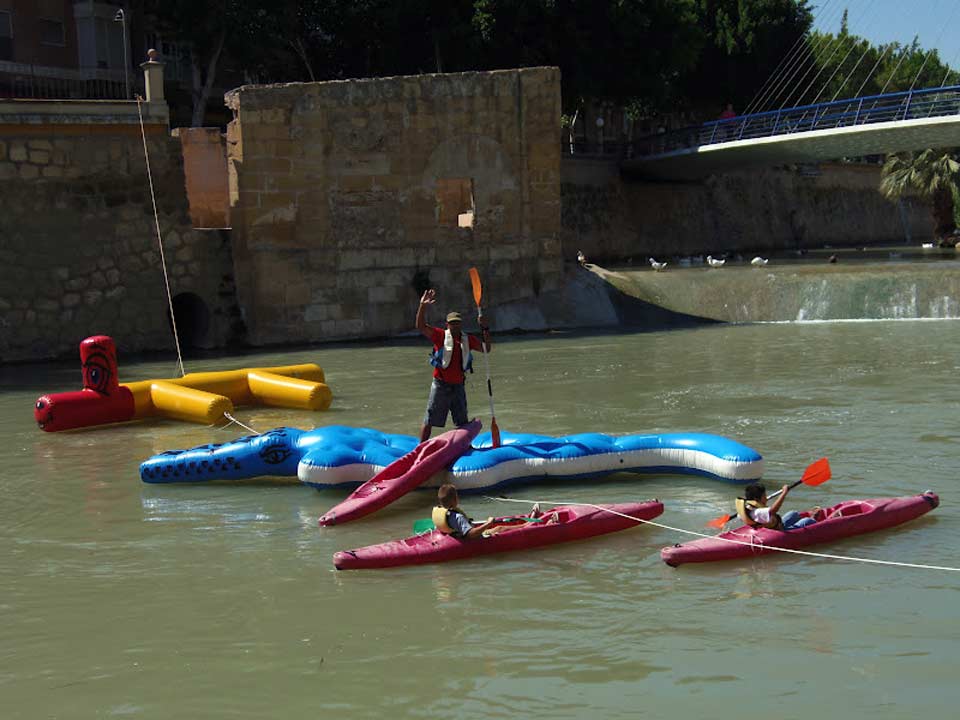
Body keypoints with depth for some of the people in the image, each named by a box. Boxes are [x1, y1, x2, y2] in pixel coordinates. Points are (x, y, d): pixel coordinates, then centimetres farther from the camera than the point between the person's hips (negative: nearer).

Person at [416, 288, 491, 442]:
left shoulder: (469, 339, 8)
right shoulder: (440, 335, -4)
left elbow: (486, 348, 10)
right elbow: (421, 326, -12)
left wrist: (485, 330, -3)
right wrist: (423, 306, -25)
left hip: (458, 386, 4)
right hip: (441, 385, -4)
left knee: (463, 422, 15)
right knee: (429, 421, -1)